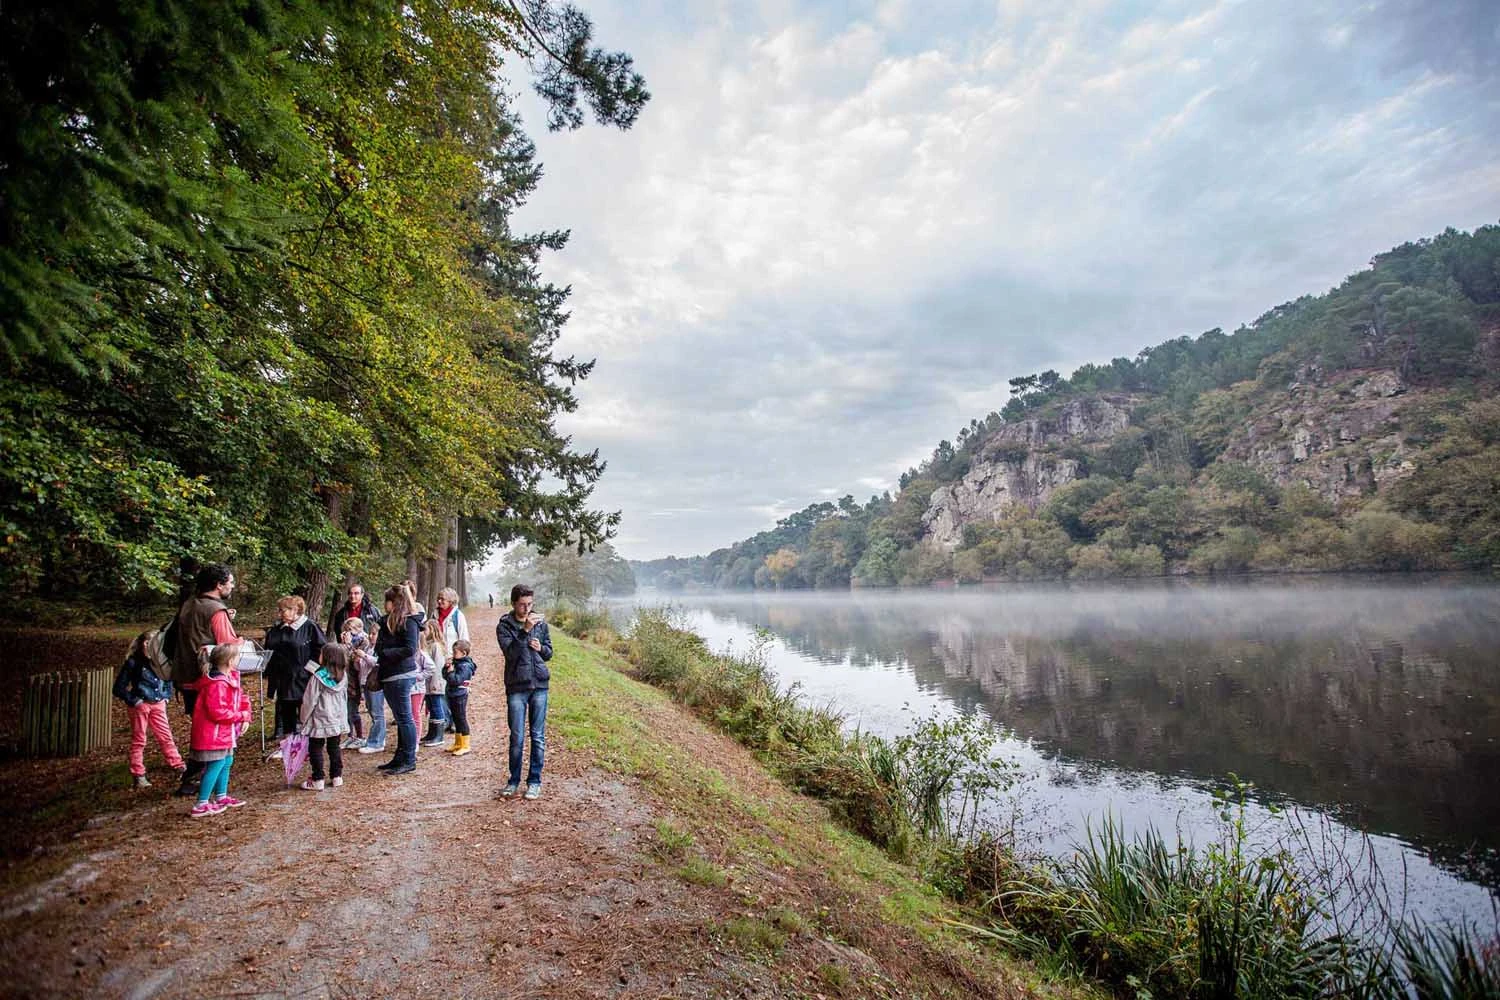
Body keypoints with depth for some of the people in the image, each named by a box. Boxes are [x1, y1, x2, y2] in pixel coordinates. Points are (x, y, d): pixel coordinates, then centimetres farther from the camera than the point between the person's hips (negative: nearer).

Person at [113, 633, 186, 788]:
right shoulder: (133, 663, -9)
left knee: (166, 736, 9)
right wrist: (133, 701, -12)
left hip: (158, 705, 4)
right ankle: (138, 775, 14)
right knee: (139, 740, 6)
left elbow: (168, 680, 21)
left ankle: (178, 766, 17)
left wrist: (166, 697, 10)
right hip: (140, 705, -4)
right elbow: (119, 688, -5)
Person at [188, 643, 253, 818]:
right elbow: (217, 712, -28)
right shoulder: (217, 684, -25)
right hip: (213, 733, -10)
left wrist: (246, 717, -2)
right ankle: (201, 806, 0)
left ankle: (221, 797, 31)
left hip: (224, 731, 10)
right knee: (216, 765, -7)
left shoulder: (231, 677, 6)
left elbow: (242, 698, 12)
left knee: (226, 762, 18)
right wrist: (240, 715, -16)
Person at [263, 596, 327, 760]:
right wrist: (268, 674, 8)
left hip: (303, 679, -6)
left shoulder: (310, 627, -10)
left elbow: (323, 649, -10)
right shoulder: (276, 630, 8)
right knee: (285, 713, 13)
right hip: (282, 680, 6)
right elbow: (269, 651, 14)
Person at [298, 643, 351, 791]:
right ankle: (337, 776, 19)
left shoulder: (317, 678, -17)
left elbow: (309, 701, -12)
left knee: (315, 749, 6)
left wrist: (303, 718, 1)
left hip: (320, 721, -5)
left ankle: (317, 780, 8)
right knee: (334, 748, 14)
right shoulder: (343, 676, -1)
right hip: (337, 720, 5)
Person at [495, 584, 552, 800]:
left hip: (539, 686, 2)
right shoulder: (504, 625, -2)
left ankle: (534, 781, 16)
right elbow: (510, 652, -17)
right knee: (516, 737, 3)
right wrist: (525, 630, -26)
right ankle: (514, 781, 20)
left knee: (538, 736, 6)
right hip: (516, 687, -2)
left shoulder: (540, 623, 6)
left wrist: (540, 648, -7)